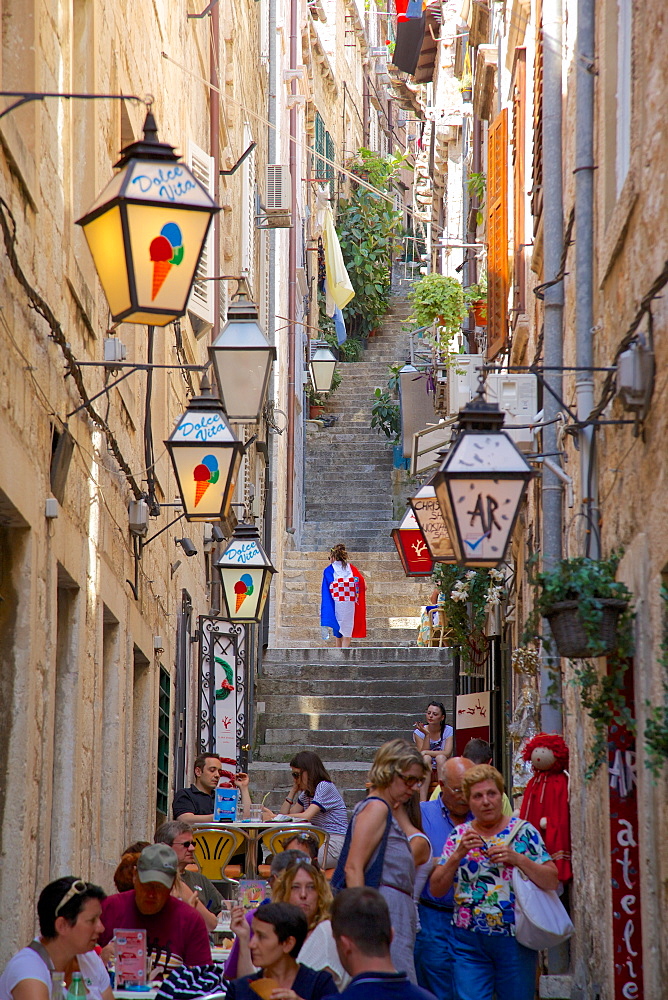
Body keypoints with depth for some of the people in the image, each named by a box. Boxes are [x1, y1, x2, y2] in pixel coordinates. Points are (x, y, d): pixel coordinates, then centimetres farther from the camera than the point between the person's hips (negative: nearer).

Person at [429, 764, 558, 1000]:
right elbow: (436, 888, 2)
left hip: (515, 940, -1)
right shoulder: (459, 836, 8)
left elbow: (552, 881, -4)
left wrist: (518, 859, -17)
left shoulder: (523, 832, 2)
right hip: (469, 943, 1)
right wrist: (458, 854, -12)